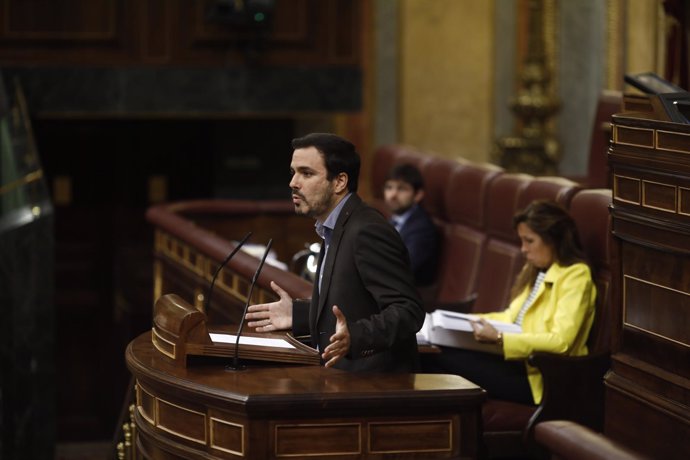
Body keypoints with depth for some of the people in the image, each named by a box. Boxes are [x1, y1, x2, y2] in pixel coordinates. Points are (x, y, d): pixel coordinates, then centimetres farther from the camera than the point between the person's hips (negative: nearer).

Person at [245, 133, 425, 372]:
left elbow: (407, 311, -21)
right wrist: (298, 314, 14)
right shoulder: (339, 230, 14)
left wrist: (354, 336, -35)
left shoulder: (368, 231, -16)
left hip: (374, 384, -9)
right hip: (346, 379, 9)